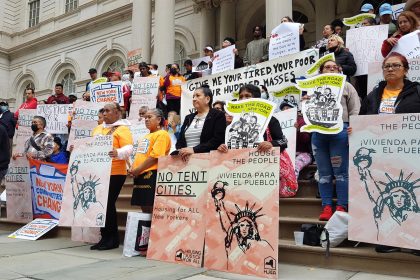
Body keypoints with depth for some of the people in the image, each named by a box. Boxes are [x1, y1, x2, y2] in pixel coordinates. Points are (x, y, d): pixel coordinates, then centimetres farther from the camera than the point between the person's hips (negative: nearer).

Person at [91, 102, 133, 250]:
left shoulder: (122, 129, -4)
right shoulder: (98, 128, 19)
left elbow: (128, 148, -16)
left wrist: (118, 153, -35)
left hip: (114, 173, -7)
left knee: (108, 204, -6)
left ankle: (113, 238, 6)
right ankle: (105, 237, 18)